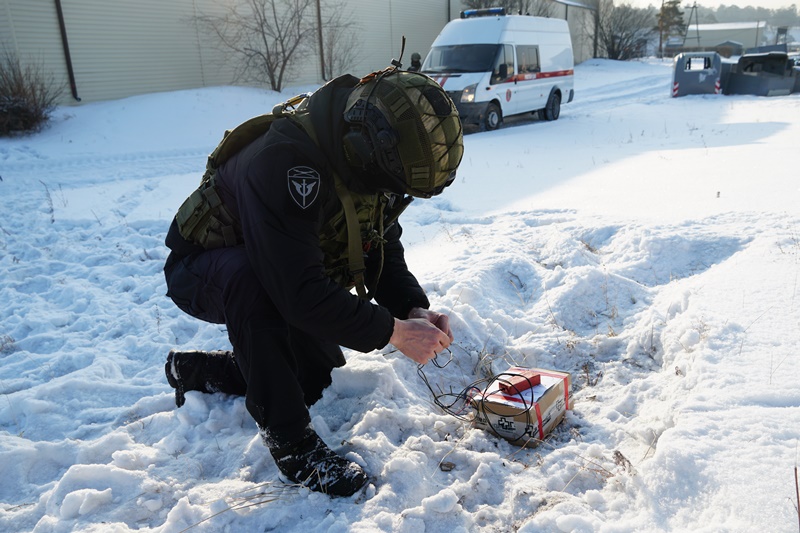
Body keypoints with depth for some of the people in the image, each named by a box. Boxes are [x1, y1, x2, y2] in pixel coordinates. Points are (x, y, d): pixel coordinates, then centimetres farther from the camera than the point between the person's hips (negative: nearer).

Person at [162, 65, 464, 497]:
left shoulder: (370, 161, -13)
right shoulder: (283, 164, -40)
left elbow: (384, 255, -6)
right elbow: (300, 292, -43)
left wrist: (414, 309, -24)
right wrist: (393, 331, -38)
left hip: (287, 276, 7)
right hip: (200, 272, -7)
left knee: (320, 379, 9)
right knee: (247, 278, -41)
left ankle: (198, 369, 29)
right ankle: (291, 442, -25)